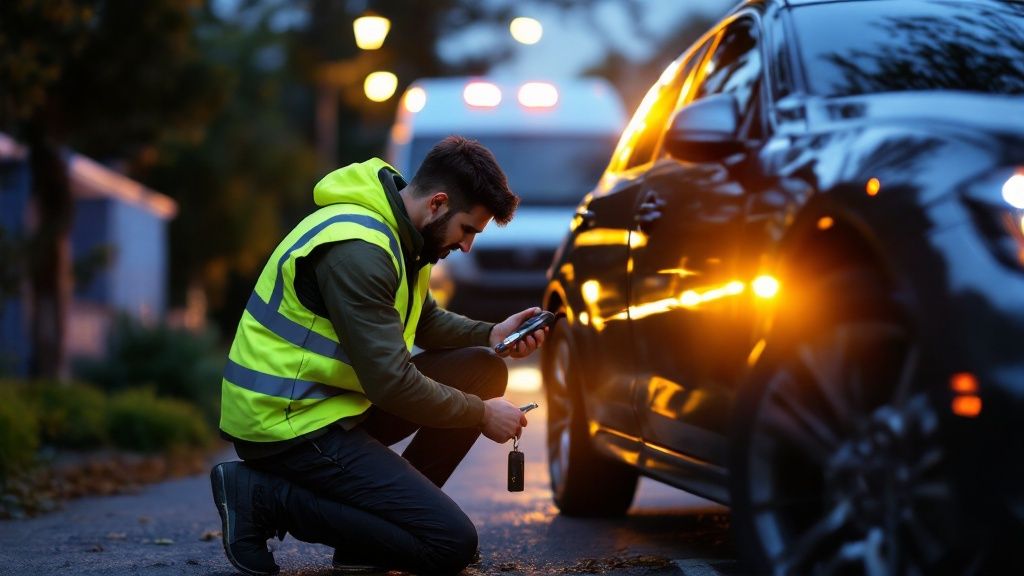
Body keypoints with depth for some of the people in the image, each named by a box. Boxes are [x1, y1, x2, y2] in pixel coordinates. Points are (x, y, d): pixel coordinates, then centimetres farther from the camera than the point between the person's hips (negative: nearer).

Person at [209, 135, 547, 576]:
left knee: (483, 370, 9)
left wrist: (492, 335, 5)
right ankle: (266, 497, -9)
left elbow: (426, 321, 24)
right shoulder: (357, 248, -24)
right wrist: (481, 414, -11)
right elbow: (392, 382, -24)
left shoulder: (397, 233, 8)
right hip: (290, 423, -10)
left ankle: (388, 510, 6)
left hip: (335, 401, 10)